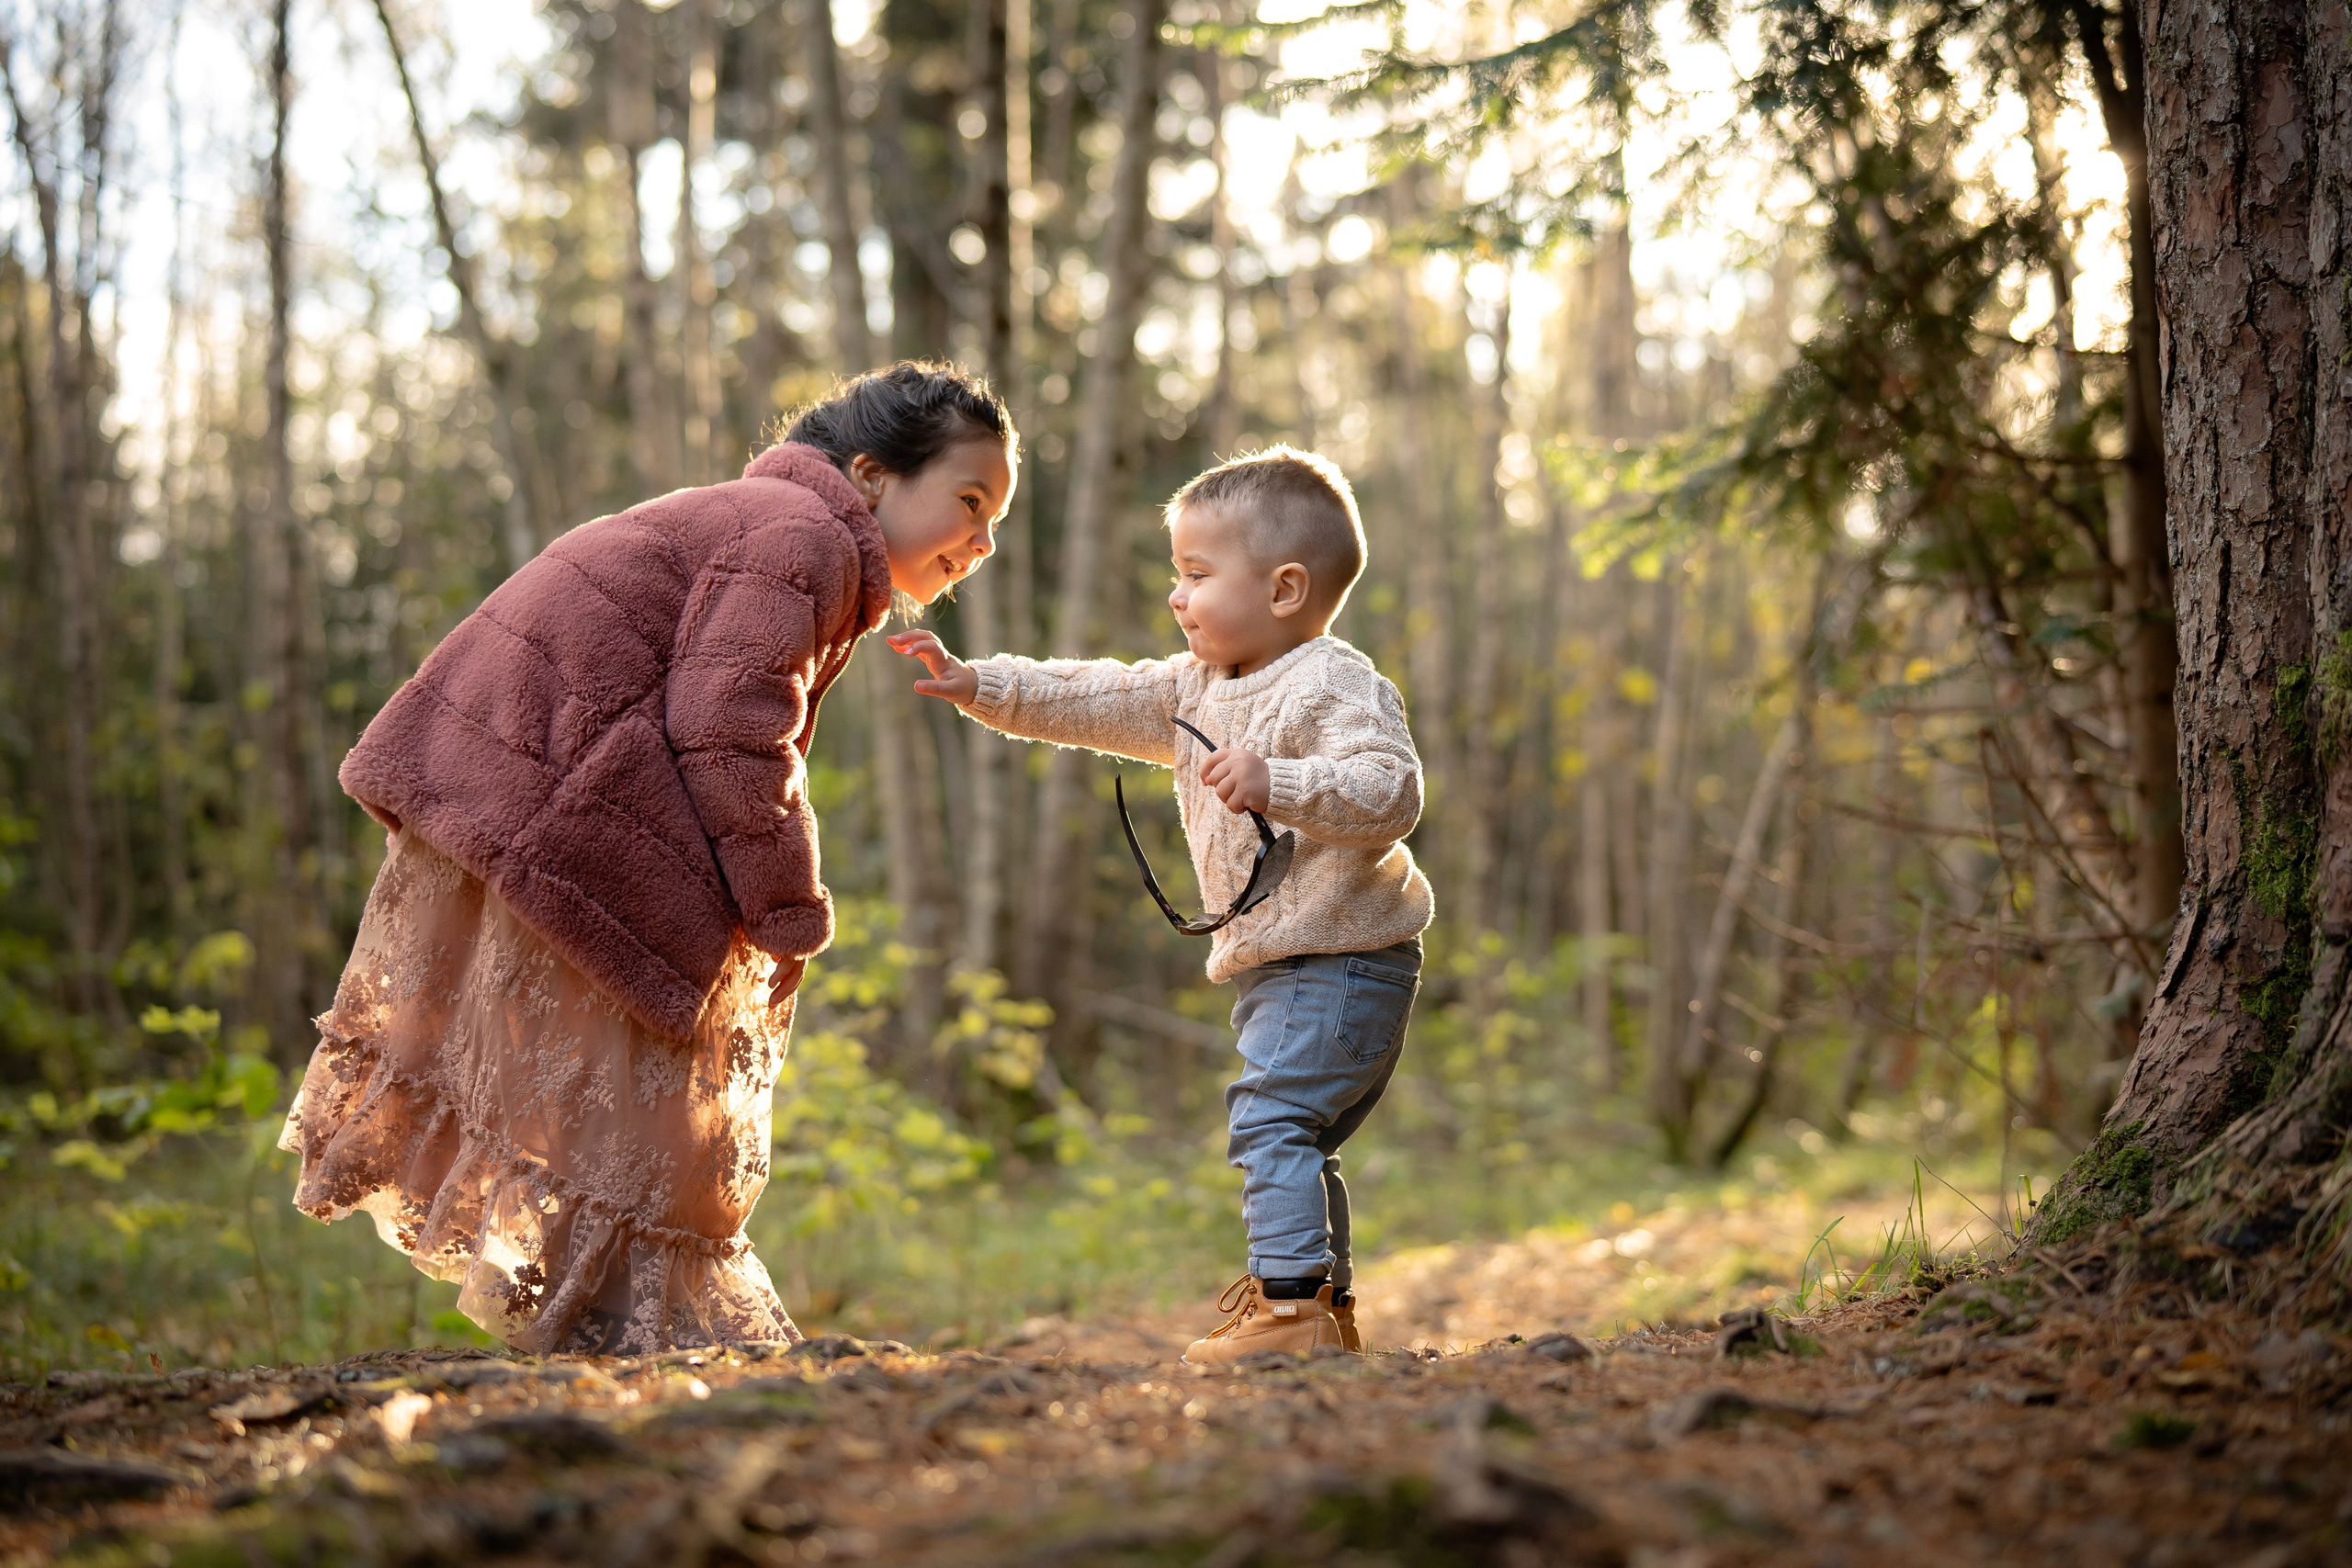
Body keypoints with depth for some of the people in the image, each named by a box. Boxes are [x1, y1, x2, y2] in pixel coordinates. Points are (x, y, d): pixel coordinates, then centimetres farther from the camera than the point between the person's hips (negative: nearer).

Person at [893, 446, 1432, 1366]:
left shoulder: (1336, 686, -15)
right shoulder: (1197, 689, 14)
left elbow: (1391, 791, -27)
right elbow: (1091, 701, 16)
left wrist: (1277, 782, -38)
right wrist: (979, 686, 10)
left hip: (1341, 960, -10)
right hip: (1278, 967, 10)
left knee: (1270, 1118, -19)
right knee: (1298, 1142, 16)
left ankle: (1291, 1305, -20)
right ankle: (1328, 1311, 24)